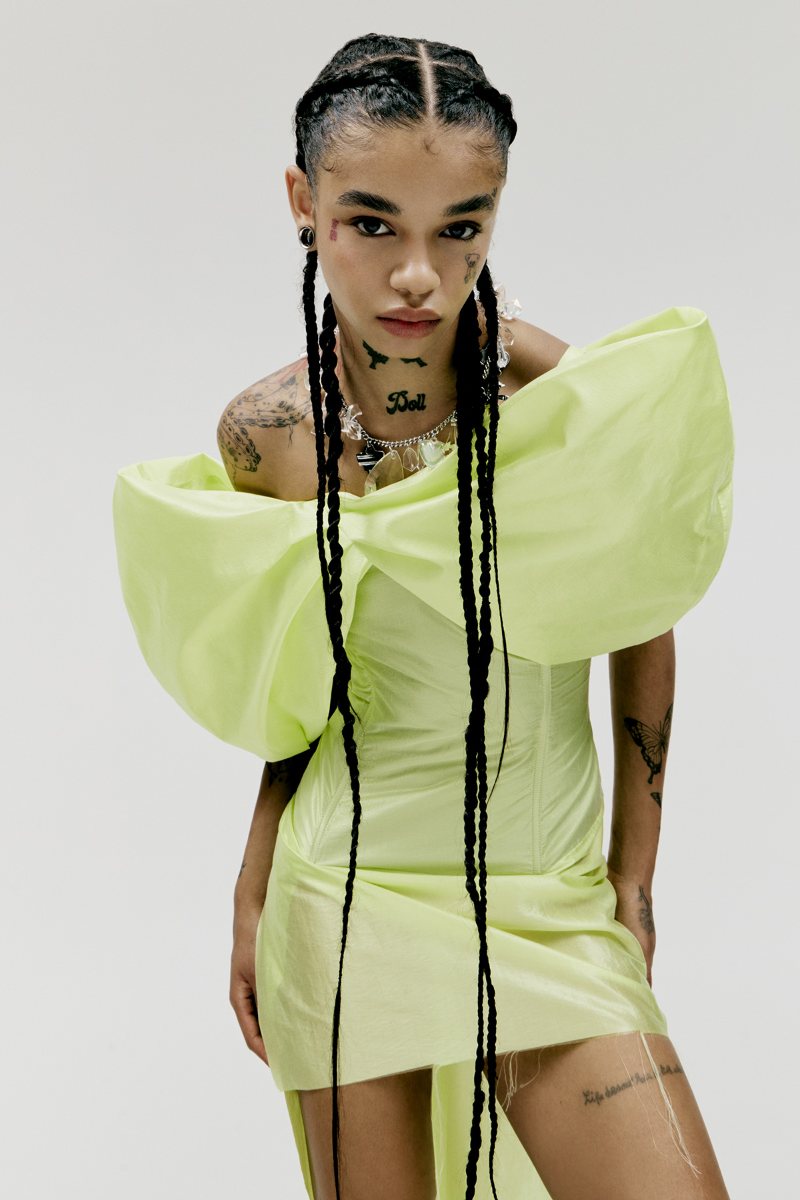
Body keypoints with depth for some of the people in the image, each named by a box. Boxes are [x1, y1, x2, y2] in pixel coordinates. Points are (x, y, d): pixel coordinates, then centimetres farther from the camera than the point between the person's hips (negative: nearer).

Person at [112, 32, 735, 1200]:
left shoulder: (571, 397, -12)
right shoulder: (266, 435, -5)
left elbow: (642, 633, 2)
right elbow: (311, 693, 8)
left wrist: (634, 876, 3)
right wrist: (253, 895, 10)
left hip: (553, 907, -1)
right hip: (344, 902, 1)